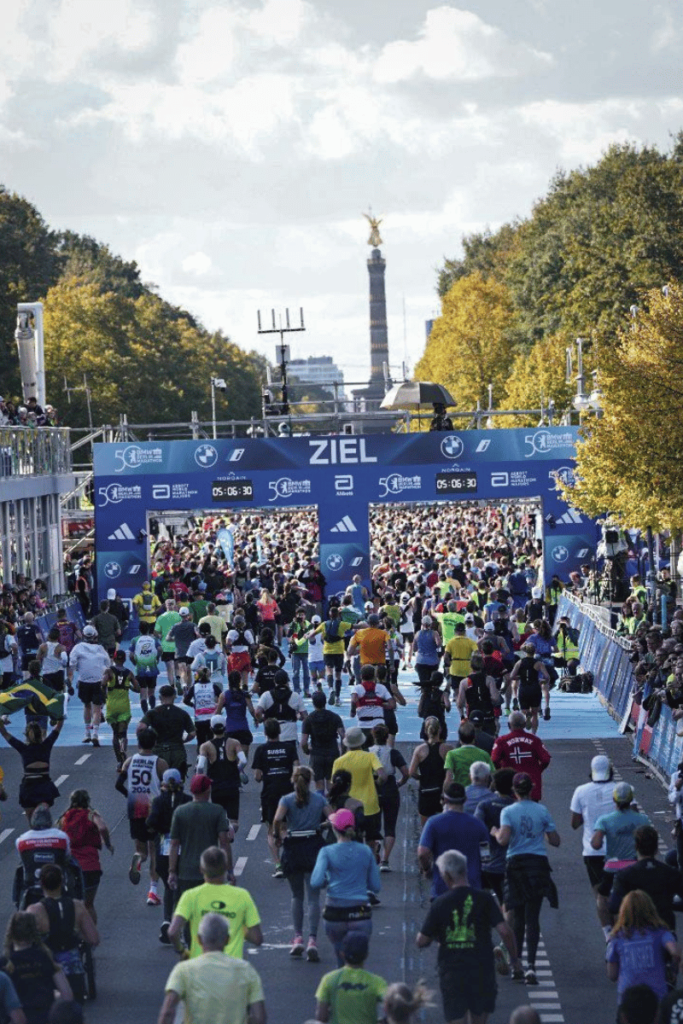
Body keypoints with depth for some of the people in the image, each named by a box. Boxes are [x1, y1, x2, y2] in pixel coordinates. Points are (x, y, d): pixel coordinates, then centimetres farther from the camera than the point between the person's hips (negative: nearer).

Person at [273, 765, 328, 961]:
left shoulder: (287, 800, -2)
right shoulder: (319, 799, 3)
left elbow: (277, 819, -18)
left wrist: (278, 837, -4)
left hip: (292, 848, 0)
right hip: (314, 846, 0)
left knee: (297, 896, 16)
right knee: (313, 896, -1)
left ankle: (298, 937, 11)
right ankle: (312, 939, -15)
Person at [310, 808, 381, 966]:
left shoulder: (327, 852, -4)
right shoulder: (366, 851, 3)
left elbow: (316, 883, -15)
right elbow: (376, 886, 7)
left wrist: (329, 880, 6)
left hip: (334, 913, 0)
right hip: (360, 914, 0)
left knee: (342, 960, 20)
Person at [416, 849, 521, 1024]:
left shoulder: (439, 904, -5)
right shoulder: (484, 899, -6)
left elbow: (421, 941, -1)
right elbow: (504, 931, -11)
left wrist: (435, 937, 21)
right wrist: (514, 958, 3)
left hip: (451, 974, -1)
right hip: (482, 970, 1)